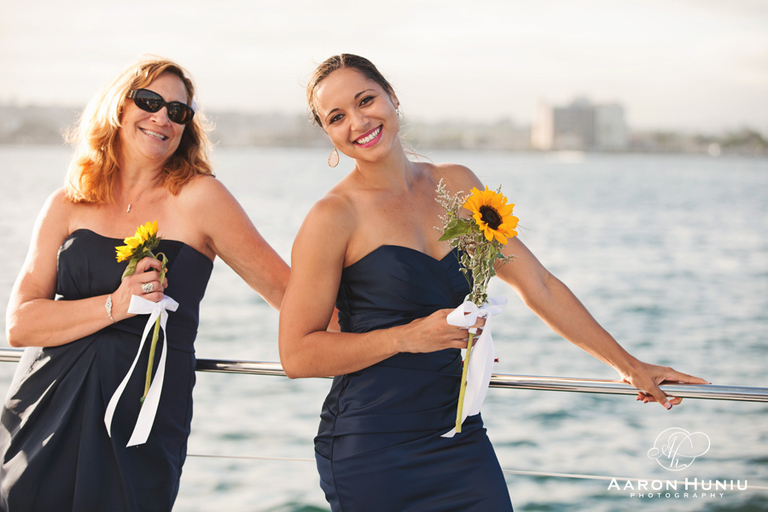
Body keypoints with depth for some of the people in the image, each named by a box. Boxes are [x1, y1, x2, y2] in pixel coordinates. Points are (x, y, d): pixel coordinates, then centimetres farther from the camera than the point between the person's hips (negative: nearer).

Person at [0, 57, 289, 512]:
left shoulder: (199, 197, -1)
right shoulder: (67, 206, 8)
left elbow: (283, 288, 3)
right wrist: (115, 305, -12)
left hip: (144, 426, -3)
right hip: (45, 414, 3)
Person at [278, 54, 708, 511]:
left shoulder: (457, 185, 8)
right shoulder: (334, 217, -8)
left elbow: (539, 286, 14)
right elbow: (297, 354, -9)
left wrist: (628, 364, 16)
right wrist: (407, 337, -17)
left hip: (461, 441, 5)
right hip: (370, 453, -5)